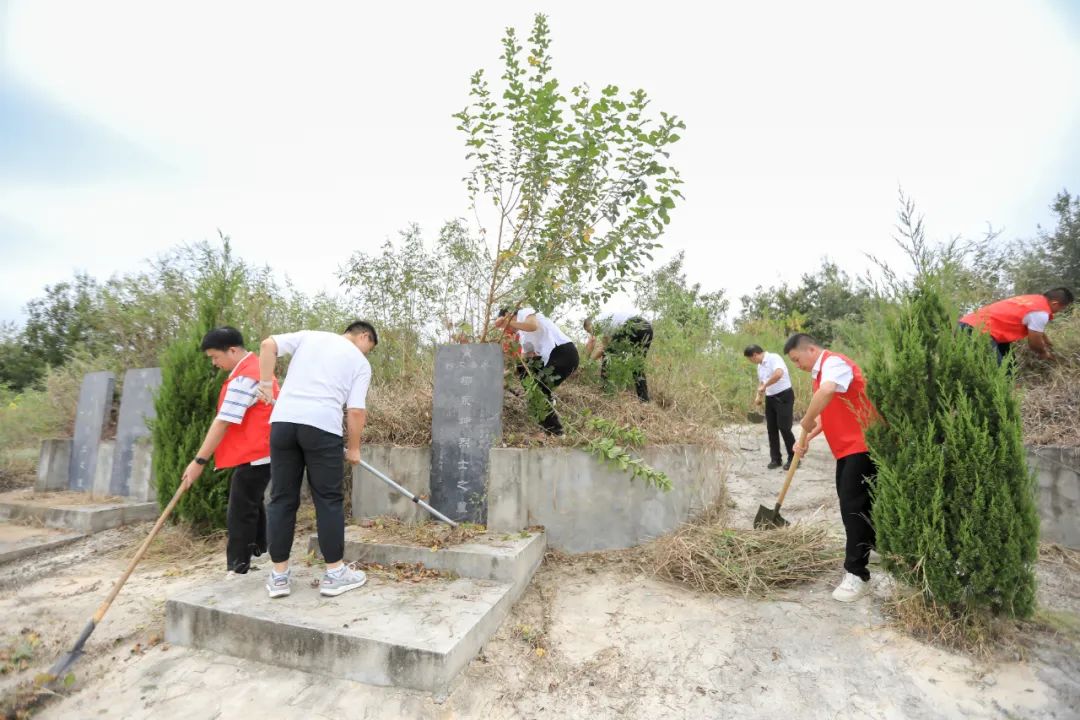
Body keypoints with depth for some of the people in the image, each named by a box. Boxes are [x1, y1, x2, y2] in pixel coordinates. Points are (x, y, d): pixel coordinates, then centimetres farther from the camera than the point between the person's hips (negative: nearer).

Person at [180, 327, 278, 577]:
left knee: (239, 516, -5)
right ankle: (257, 551, 40)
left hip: (253, 455, -11)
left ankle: (238, 571, 4)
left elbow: (222, 423, -24)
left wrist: (199, 461, -22)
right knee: (252, 506, 24)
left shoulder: (243, 378, -21)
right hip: (260, 452, 11)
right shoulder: (255, 366, 12)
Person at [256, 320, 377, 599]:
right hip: (323, 426, -4)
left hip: (283, 421, 4)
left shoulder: (309, 335, 19)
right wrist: (354, 448, 12)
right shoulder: (361, 362, 9)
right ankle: (335, 574, 14)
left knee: (282, 499, 11)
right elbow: (356, 411, 2)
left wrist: (266, 385, 12)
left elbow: (268, 344, 6)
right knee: (329, 500, 7)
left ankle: (279, 576, 19)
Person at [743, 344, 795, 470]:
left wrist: (764, 386, -26)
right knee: (771, 429, 8)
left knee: (784, 428, -7)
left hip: (783, 396, -9)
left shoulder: (774, 358, -16)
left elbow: (778, 373, -35)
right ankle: (775, 459, 16)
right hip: (770, 398, 9)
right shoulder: (760, 366, 12)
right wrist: (758, 396, 10)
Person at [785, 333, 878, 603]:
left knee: (854, 507, -9)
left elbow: (827, 392, -40)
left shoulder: (834, 362, -16)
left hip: (861, 445, -10)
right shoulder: (820, 373, 16)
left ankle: (857, 574, -1)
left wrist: (806, 422, -27)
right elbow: (827, 414, 20)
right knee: (849, 505, 19)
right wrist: (806, 438, 6)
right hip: (846, 448, 10)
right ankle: (861, 550, 38)